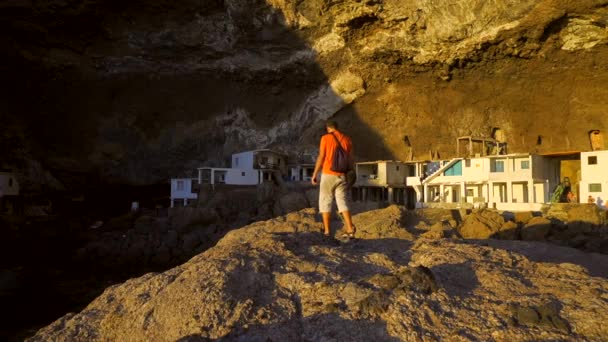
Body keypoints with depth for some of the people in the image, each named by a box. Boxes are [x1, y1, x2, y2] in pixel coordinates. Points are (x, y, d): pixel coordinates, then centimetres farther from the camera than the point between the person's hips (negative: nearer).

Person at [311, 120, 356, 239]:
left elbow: (321, 158, -8)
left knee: (325, 202, 5)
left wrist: (314, 174, -2)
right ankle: (350, 230, -7)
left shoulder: (326, 138, -4)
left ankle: (326, 231, 3)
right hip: (341, 176, 4)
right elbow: (350, 159, 8)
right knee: (343, 202, 6)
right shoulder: (347, 139, 8)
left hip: (328, 175, -4)